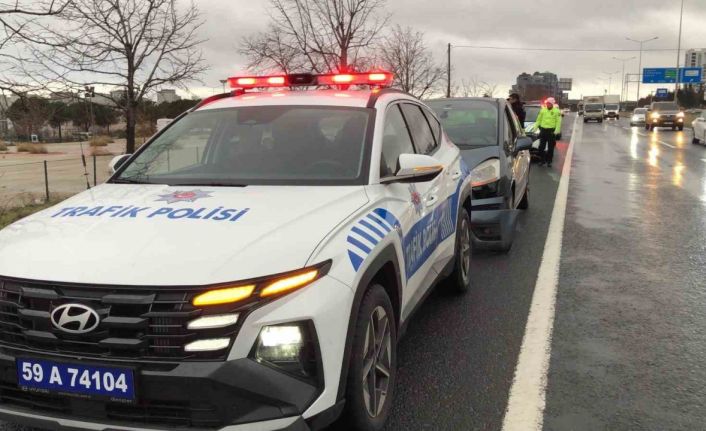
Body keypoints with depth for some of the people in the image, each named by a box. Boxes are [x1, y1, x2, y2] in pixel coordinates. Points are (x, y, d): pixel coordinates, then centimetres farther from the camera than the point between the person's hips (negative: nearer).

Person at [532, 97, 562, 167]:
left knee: (550, 147, 4)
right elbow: (539, 119, 15)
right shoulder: (543, 110, 9)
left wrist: (557, 130, -15)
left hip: (551, 131, -3)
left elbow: (558, 122, -6)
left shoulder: (557, 111, -2)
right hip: (543, 130, 3)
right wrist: (535, 127, 6)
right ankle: (542, 160, 15)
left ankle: (549, 161, 12)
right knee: (542, 146, 4)